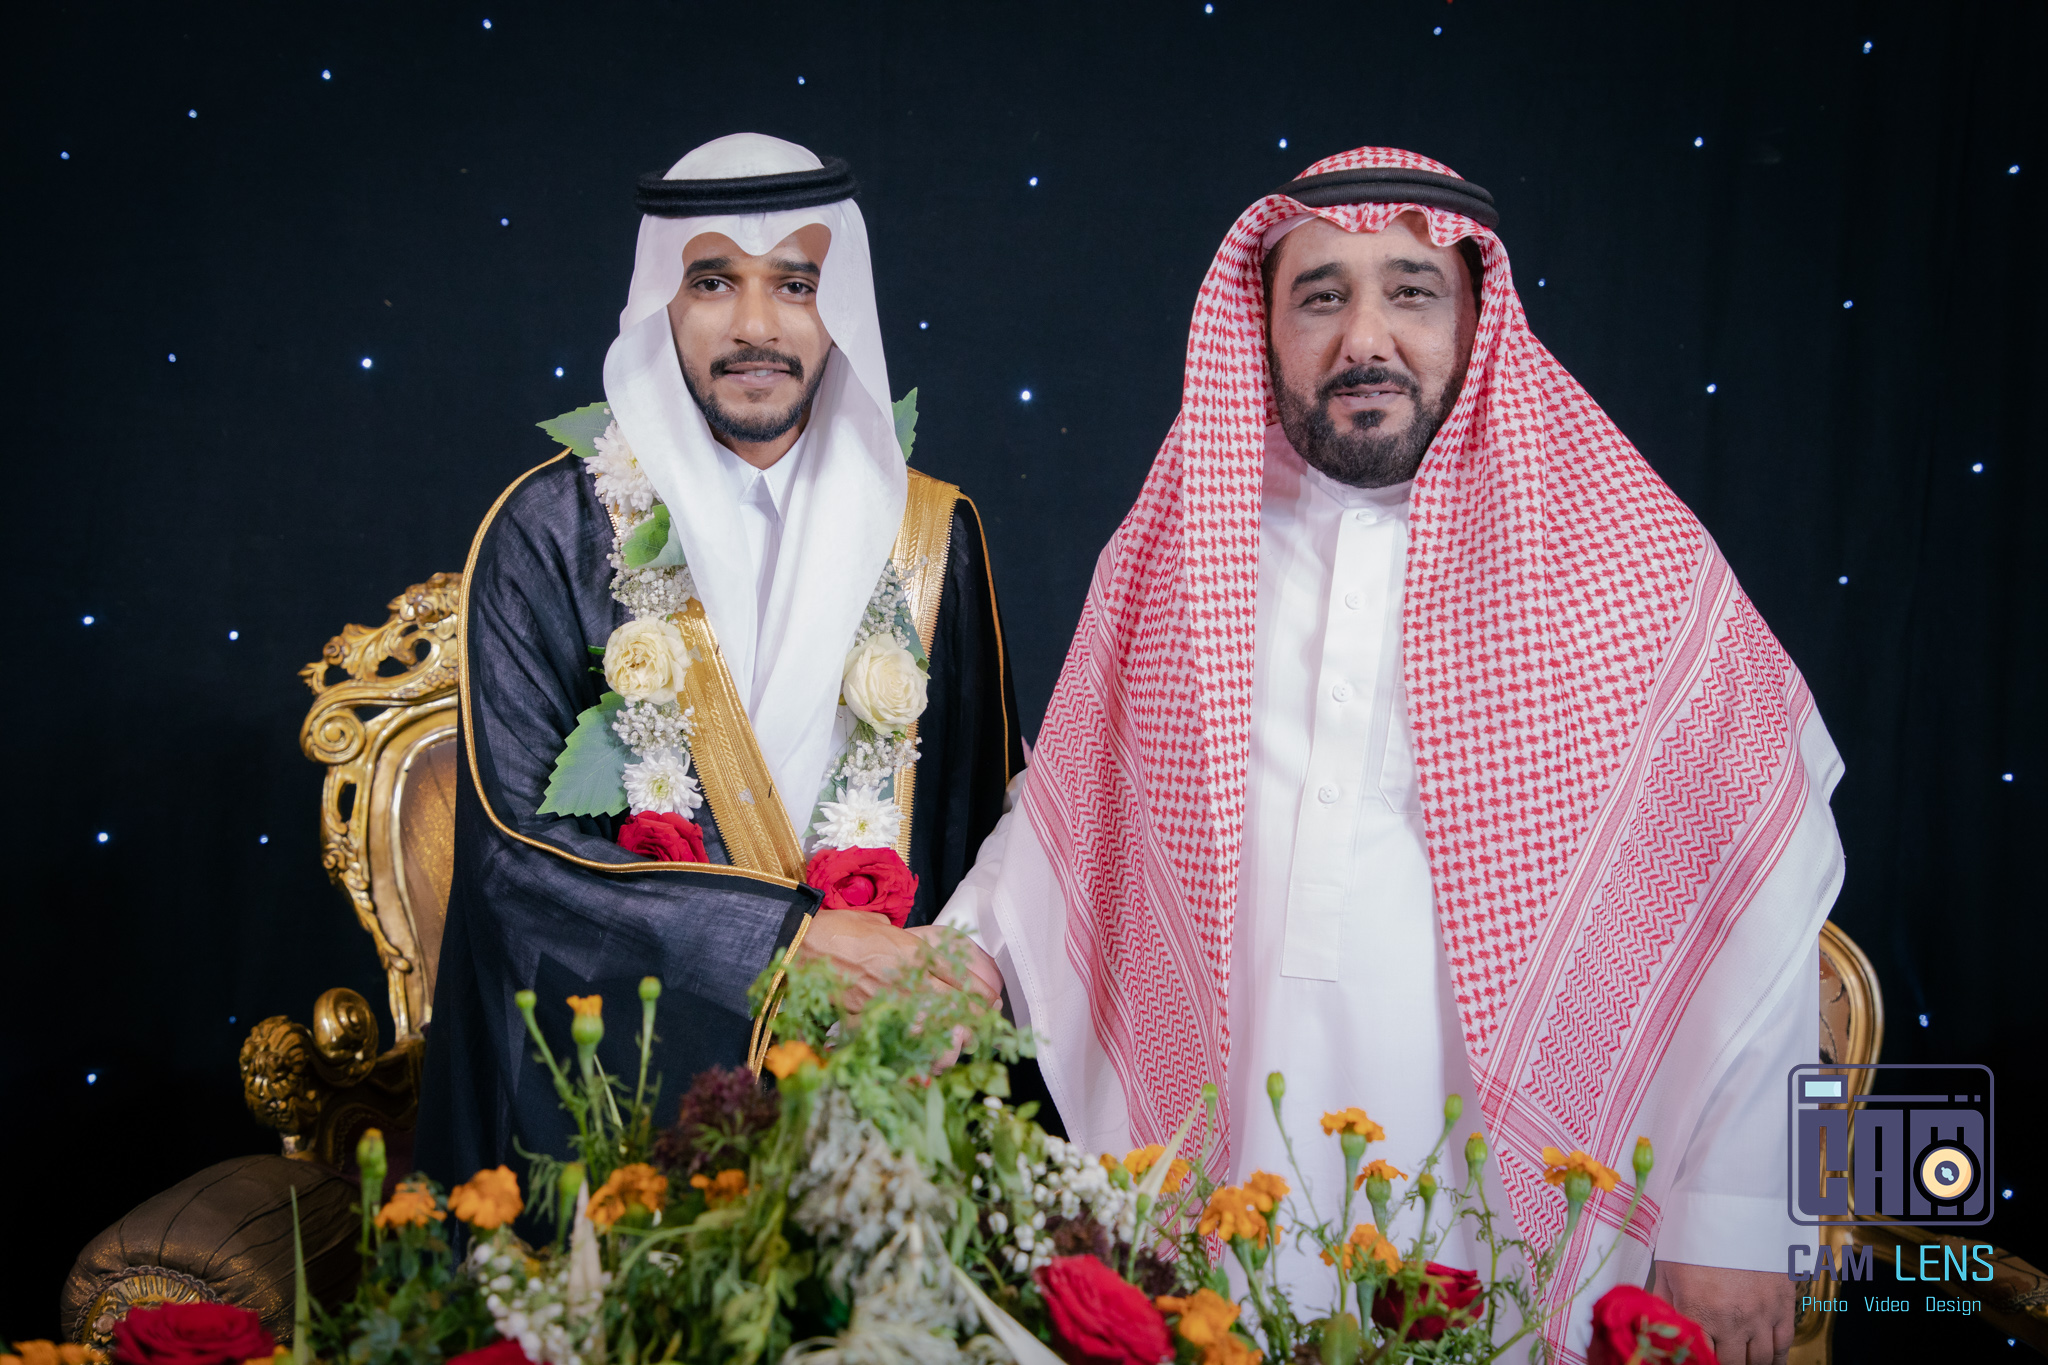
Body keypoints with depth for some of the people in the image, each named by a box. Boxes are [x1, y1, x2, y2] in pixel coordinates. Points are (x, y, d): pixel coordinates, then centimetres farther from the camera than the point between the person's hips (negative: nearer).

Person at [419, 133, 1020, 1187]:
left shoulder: (930, 535, 2)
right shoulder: (552, 529, -5)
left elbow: (979, 826, 6)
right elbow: (509, 842, -11)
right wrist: (789, 936, -18)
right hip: (609, 1082, -2)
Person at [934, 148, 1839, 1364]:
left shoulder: (1637, 566, -4)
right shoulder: (1176, 554, 5)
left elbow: (1761, 891, -4)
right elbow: (1068, 809, 15)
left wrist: (1735, 1224, -5)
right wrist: (962, 950, -2)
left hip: (1506, 1232, -2)